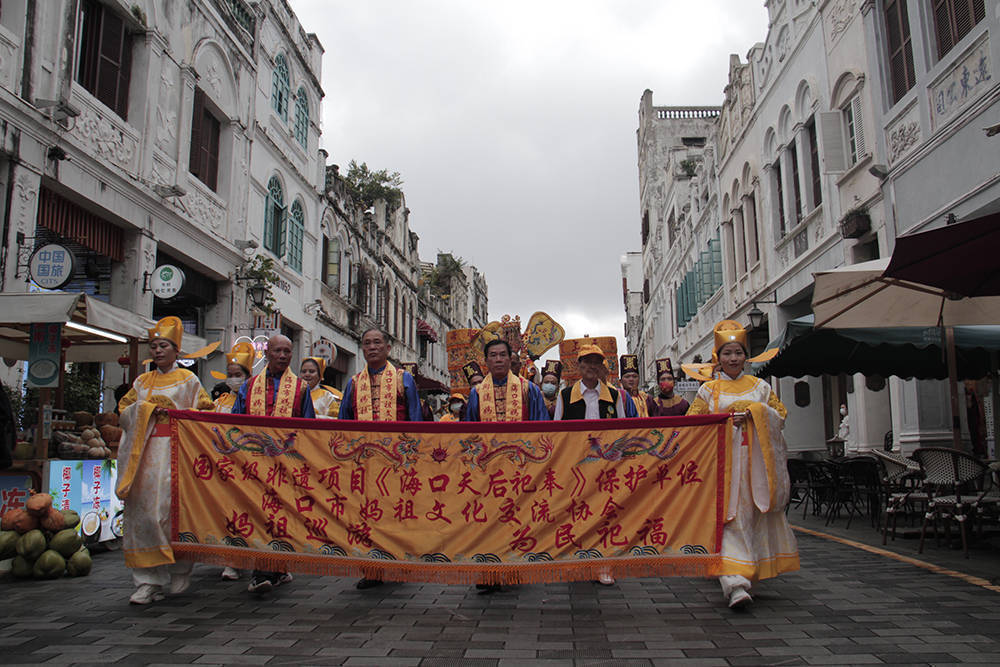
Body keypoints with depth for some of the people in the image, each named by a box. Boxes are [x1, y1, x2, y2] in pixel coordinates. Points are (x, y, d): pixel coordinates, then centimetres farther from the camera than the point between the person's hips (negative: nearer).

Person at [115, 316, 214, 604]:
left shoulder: (188, 380, 9)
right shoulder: (142, 381, 21)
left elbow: (205, 411, 6)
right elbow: (124, 411, 17)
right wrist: (146, 408, -1)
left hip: (174, 449, -4)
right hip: (144, 451, 4)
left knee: (171, 507, -11)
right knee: (142, 509, -3)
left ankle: (179, 576, 2)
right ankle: (148, 580, 0)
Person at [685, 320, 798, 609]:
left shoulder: (760, 387, 14)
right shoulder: (709, 390, 9)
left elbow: (780, 415, 13)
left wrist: (755, 412, -5)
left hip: (755, 462, 3)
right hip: (724, 460, -2)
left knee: (754, 516, 3)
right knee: (730, 518, -12)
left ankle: (750, 573, 19)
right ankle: (735, 583, -20)